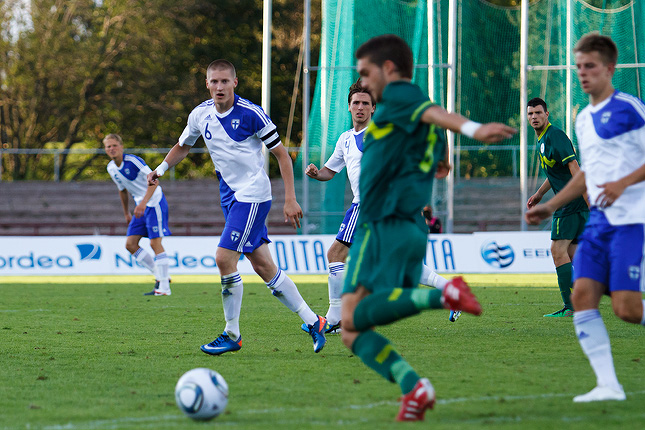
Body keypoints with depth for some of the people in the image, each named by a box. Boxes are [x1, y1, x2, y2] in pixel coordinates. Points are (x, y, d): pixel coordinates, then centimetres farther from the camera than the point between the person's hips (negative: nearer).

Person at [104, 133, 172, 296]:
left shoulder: (133, 161, -19)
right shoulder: (111, 168, 5)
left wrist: (144, 202, -35)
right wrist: (126, 213, 27)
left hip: (154, 201, -8)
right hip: (141, 205, 8)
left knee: (155, 243, -14)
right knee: (130, 244, 0)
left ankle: (164, 287, -10)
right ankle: (160, 276, 10)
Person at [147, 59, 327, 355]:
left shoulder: (251, 114, -14)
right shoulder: (200, 115, 2)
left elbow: (281, 154, -8)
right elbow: (183, 146, 23)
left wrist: (290, 199, -12)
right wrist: (160, 170, 9)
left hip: (253, 194, -6)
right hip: (230, 194, 6)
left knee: (224, 258, -16)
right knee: (263, 266, 6)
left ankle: (232, 335, -4)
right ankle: (312, 321, 16)